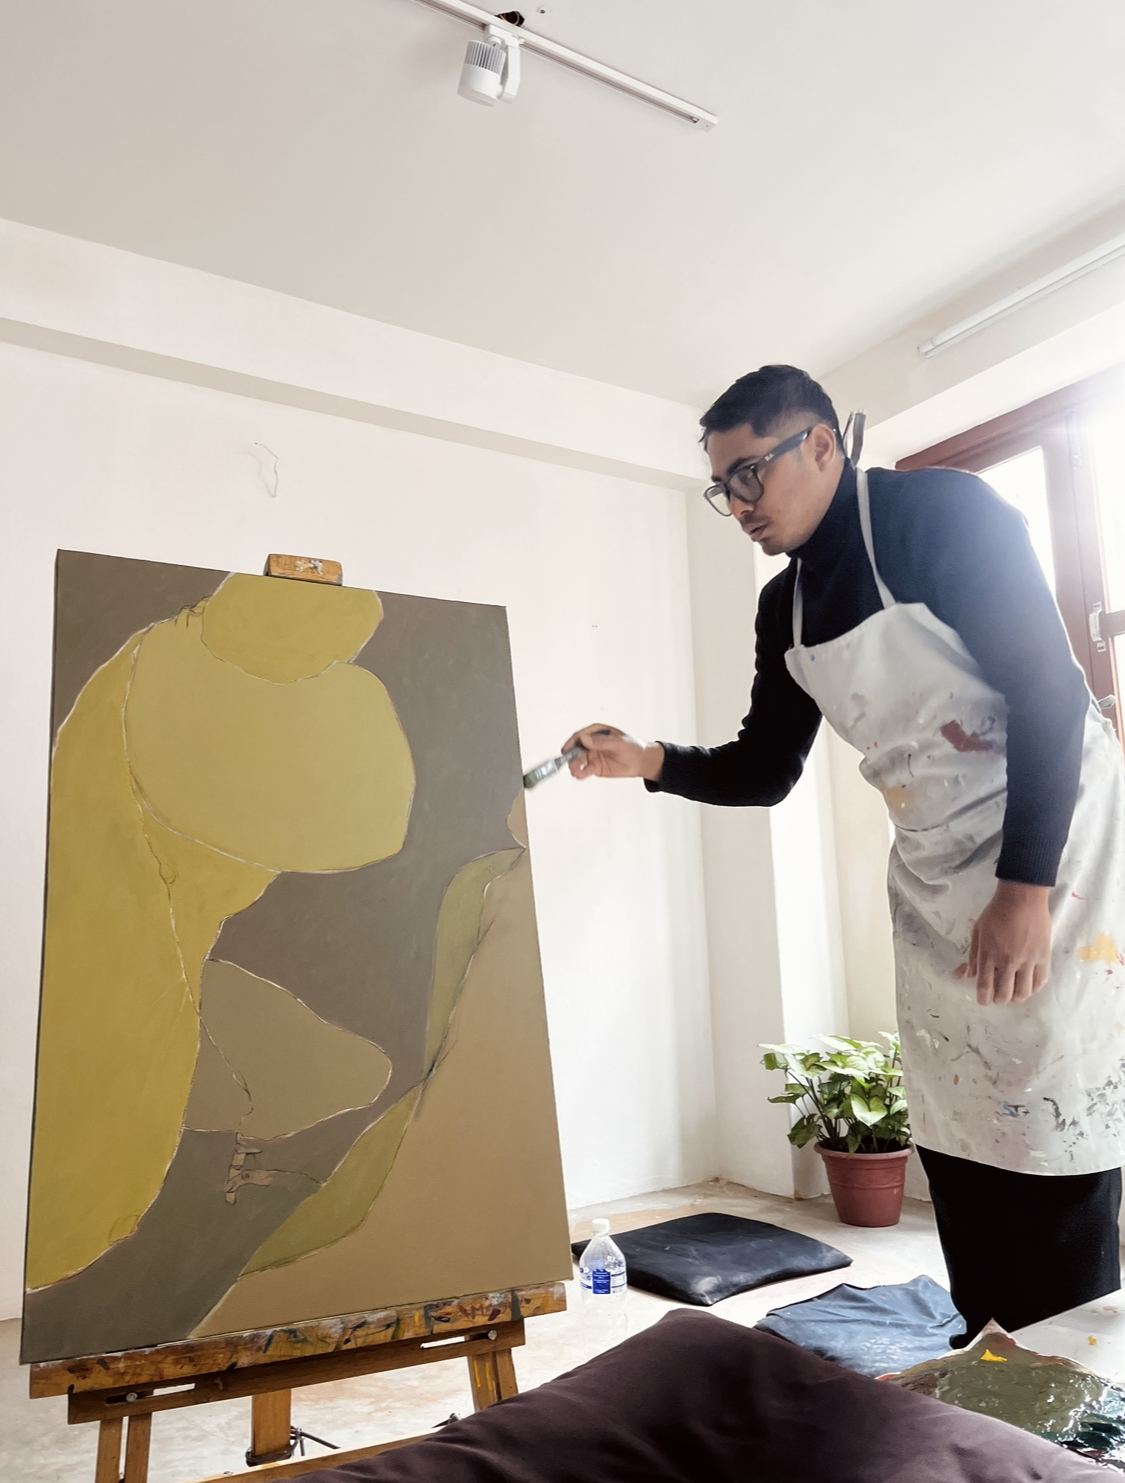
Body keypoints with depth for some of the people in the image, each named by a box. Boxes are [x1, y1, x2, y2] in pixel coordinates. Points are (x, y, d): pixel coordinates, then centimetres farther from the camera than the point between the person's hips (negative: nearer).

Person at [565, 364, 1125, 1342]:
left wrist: (1025, 889, -24)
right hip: (936, 875, 7)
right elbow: (764, 769, 10)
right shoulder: (785, 605, 6)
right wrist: (648, 761, -7)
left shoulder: (942, 512, -13)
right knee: (953, 1146, 10)